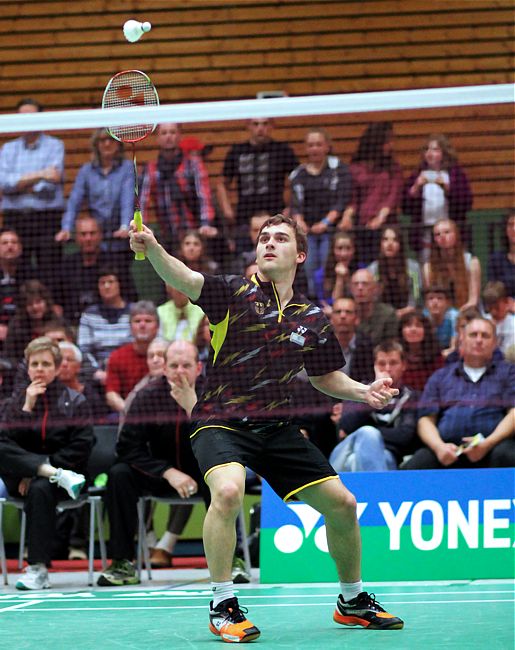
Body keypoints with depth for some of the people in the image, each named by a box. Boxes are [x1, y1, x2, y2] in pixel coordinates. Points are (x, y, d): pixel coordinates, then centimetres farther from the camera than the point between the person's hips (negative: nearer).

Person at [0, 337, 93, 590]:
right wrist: (28, 406, -10)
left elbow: (81, 446, -6)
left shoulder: (74, 401, 6)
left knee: (40, 489, -37)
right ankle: (59, 475, -30)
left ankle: (38, 568, -37)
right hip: (21, 475, 2)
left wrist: (35, 473, -12)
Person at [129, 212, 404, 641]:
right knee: (228, 491, -34)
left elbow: (325, 376, 21)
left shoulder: (313, 318, 7)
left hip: (276, 428, 5)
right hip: (221, 422, -5)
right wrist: (152, 248, -45)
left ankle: (353, 601, 29)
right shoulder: (236, 293, -6)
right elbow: (185, 279, -25)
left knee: (341, 504, 5)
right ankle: (223, 606, -18)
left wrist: (363, 392, 2)